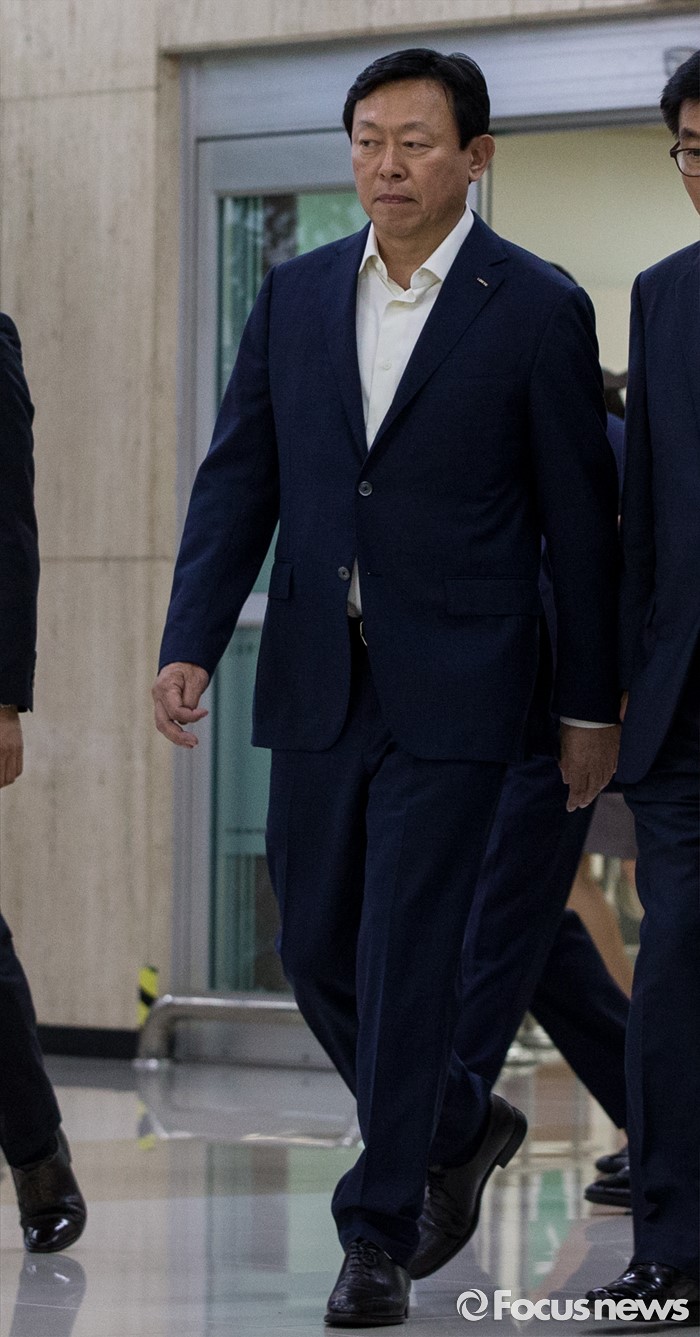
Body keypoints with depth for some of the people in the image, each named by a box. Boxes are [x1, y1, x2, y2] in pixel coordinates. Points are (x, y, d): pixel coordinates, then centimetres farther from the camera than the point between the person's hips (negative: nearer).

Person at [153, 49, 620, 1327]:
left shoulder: (536, 309, -6)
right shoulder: (297, 295, 7)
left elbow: (579, 519, -2)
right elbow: (238, 478, 6)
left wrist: (589, 705, -1)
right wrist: (189, 644, -5)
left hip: (453, 691, -5)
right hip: (318, 683, 5)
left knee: (405, 957, -7)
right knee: (318, 953, 11)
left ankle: (380, 1231, 3)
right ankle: (461, 1121, 35)